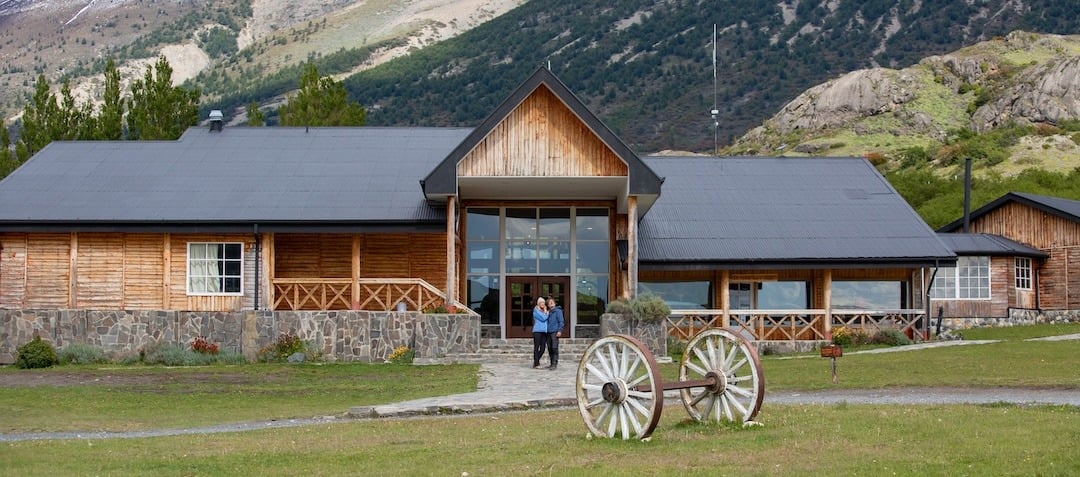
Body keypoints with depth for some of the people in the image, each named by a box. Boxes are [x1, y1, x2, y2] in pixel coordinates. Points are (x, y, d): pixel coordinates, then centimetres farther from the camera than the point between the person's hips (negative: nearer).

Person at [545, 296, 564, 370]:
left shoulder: (558, 311, -1)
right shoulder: (548, 312, 18)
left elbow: (561, 322, -7)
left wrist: (559, 331, -14)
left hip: (555, 332, -7)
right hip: (548, 332, 7)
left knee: (554, 348, -11)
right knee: (550, 348, 7)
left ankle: (555, 364, -14)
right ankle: (552, 364, 13)